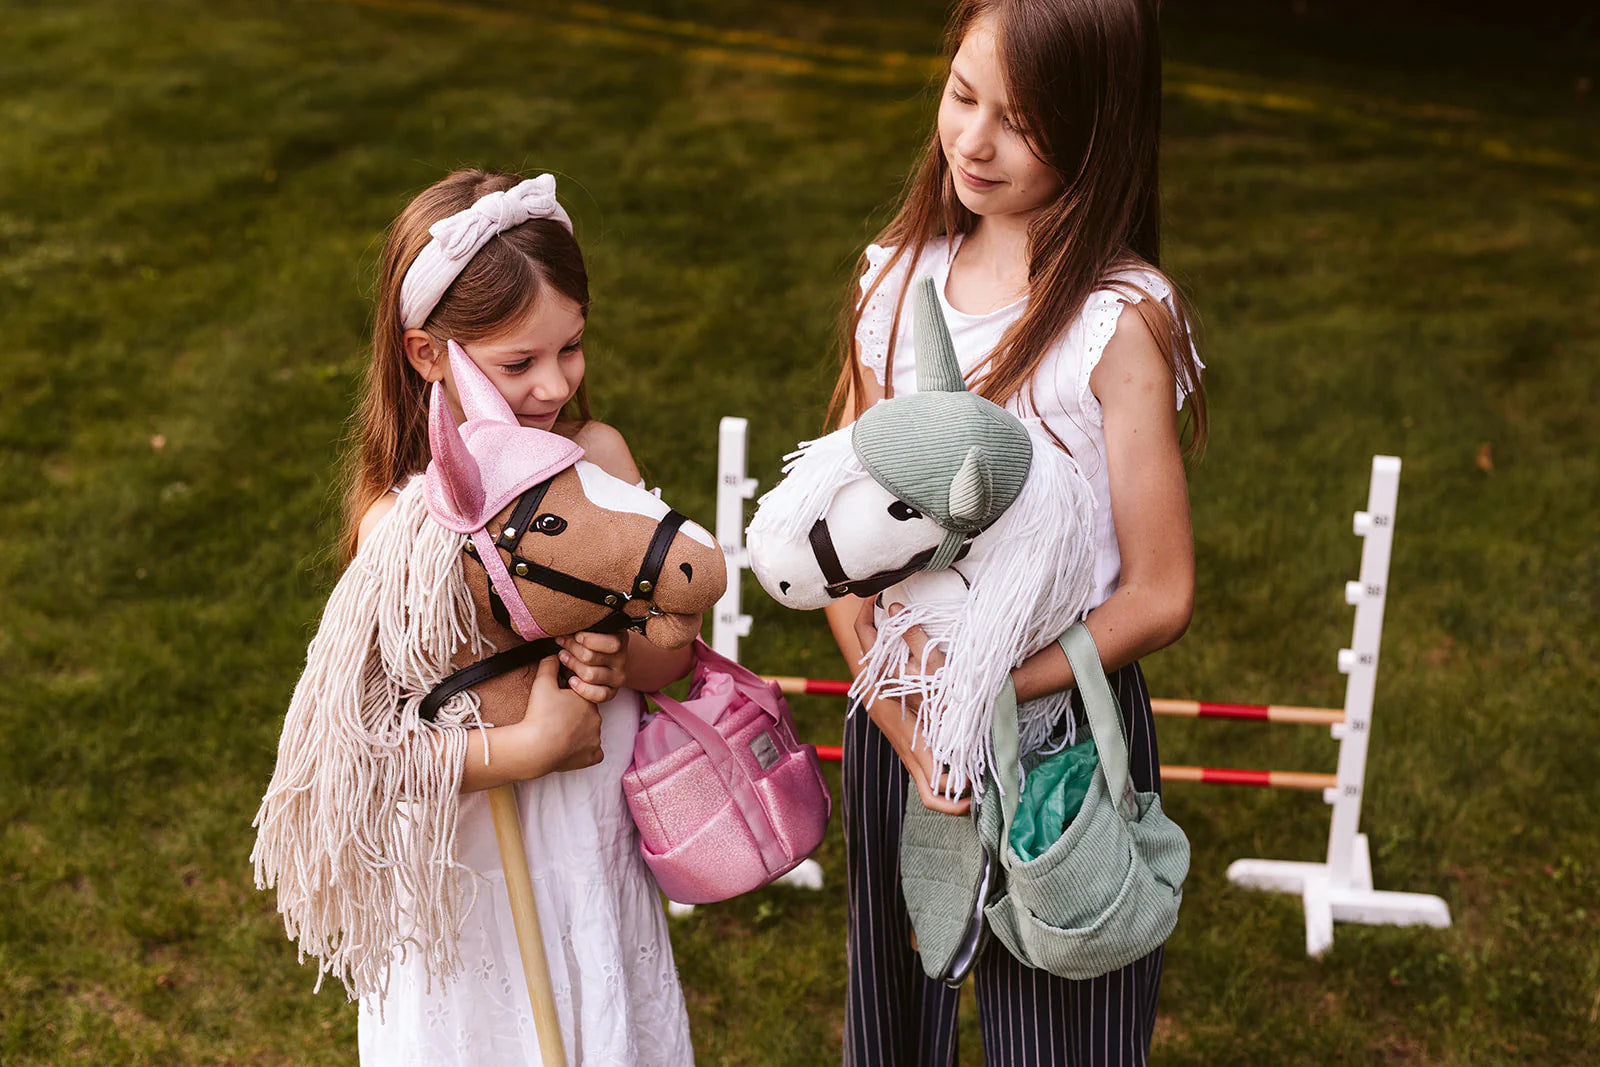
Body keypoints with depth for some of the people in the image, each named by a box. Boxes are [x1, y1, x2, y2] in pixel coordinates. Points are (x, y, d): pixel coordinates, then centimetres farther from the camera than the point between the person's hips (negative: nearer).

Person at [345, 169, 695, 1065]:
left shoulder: (599, 455, -8)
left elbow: (679, 648, -1)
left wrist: (627, 658, -22)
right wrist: (534, 746, -27)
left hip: (601, 850, 4)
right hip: (473, 866, -4)